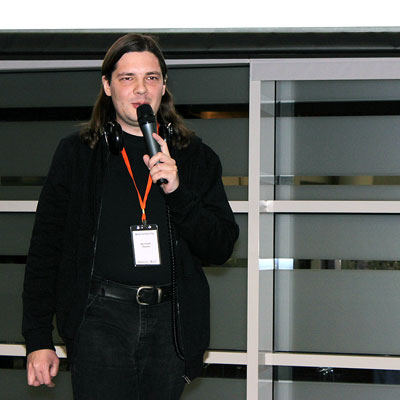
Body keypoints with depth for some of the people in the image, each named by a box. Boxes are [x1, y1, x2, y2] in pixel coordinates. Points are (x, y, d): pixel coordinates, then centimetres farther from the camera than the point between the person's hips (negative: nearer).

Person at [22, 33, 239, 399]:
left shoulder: (196, 158, 11)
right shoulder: (77, 154, 7)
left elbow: (221, 248, 5)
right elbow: (45, 250, 6)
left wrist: (177, 190, -11)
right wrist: (39, 340, 1)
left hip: (170, 324, 2)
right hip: (100, 319, -2)